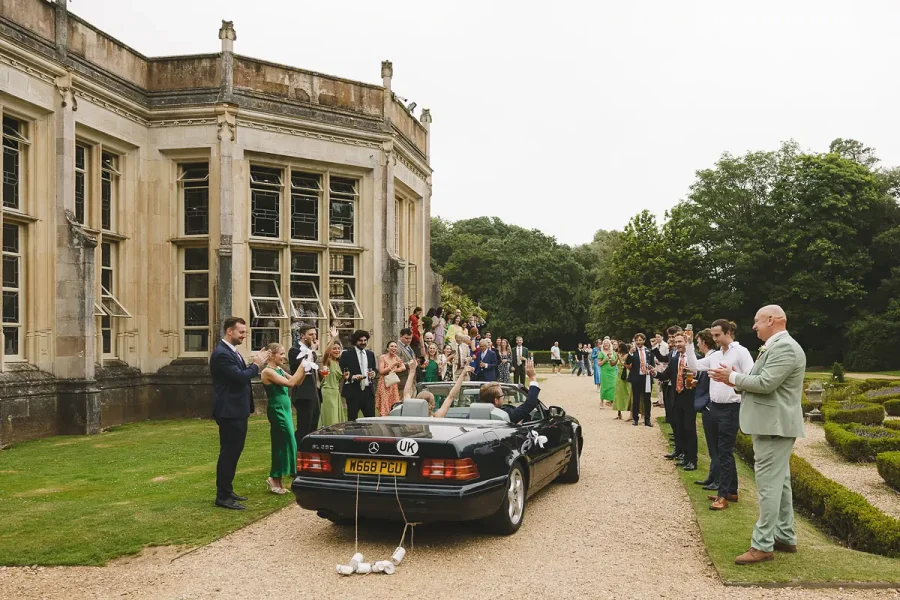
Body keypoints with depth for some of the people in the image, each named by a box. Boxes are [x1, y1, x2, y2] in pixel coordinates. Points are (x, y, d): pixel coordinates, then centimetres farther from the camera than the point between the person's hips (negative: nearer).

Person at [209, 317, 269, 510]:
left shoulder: (232, 351, 13)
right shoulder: (221, 353, -19)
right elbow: (240, 377, -26)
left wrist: (256, 364, 2)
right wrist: (256, 365, -12)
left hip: (237, 410, 11)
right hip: (229, 411, -11)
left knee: (234, 451, 17)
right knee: (228, 452, -5)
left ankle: (227, 490, 27)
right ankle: (222, 497, 2)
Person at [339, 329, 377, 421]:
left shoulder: (371, 354, 15)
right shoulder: (347, 354, -1)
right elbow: (342, 373, -4)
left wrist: (373, 374, 0)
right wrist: (352, 377, -20)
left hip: (368, 391, 4)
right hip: (353, 391, -4)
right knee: (352, 420, 0)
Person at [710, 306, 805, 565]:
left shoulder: (785, 347, -18)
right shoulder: (775, 347, 16)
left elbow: (765, 383, -25)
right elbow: (761, 381, 20)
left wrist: (733, 377, -13)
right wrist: (735, 379, 4)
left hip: (774, 426, -11)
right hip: (771, 424, 11)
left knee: (769, 484, -8)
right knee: (779, 483, 16)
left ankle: (763, 545, -4)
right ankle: (785, 538, 26)